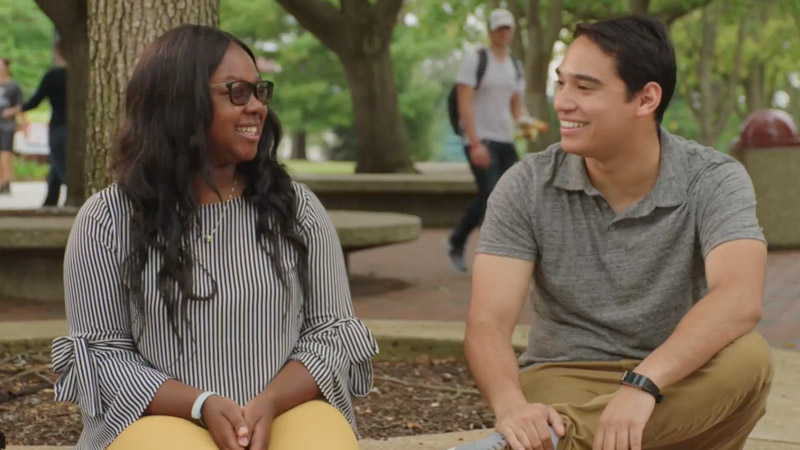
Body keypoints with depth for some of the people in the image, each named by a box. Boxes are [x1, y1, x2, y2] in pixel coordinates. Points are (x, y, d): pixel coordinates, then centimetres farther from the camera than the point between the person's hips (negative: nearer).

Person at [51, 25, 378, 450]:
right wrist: (202, 405, -15)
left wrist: (270, 402, -14)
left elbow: (332, 329, 6)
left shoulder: (298, 208, 9)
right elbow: (100, 351, 0)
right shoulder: (107, 220, 2)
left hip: (287, 410, 2)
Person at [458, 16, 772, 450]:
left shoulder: (714, 182, -11)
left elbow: (740, 300, -29)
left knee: (746, 358, -34)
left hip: (679, 385, 1)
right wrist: (511, 407, -39)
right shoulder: (527, 188, -8)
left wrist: (642, 384, -45)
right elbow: (487, 323, -16)